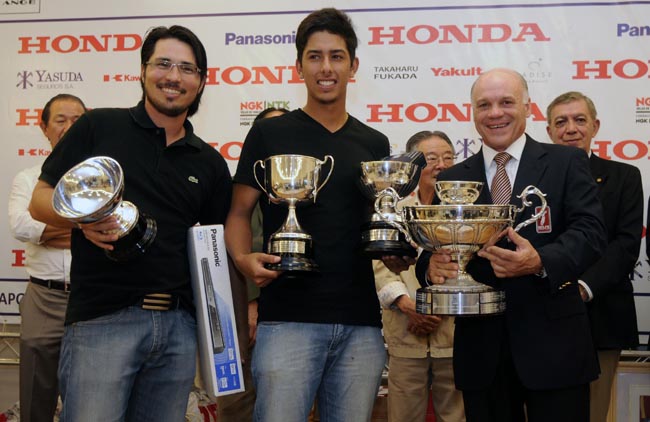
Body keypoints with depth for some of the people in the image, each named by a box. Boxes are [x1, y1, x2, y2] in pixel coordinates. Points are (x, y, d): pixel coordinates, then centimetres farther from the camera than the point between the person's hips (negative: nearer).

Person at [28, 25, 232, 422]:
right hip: (102, 319, -4)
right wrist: (83, 217, -18)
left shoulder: (209, 162, 13)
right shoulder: (99, 127, 3)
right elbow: (41, 199, 3)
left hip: (180, 325, 4)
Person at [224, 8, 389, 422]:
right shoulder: (270, 134, 3)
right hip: (288, 317, -3)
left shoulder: (375, 144, 13)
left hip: (360, 320, 4)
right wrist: (244, 259, -15)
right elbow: (239, 212, 4)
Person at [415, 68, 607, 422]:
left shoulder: (567, 163, 2)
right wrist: (431, 267, -18)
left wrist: (542, 262, -27)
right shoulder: (451, 179, 10)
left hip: (552, 343, -2)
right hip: (480, 349, 2)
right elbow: (431, 250, 6)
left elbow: (590, 232, -8)